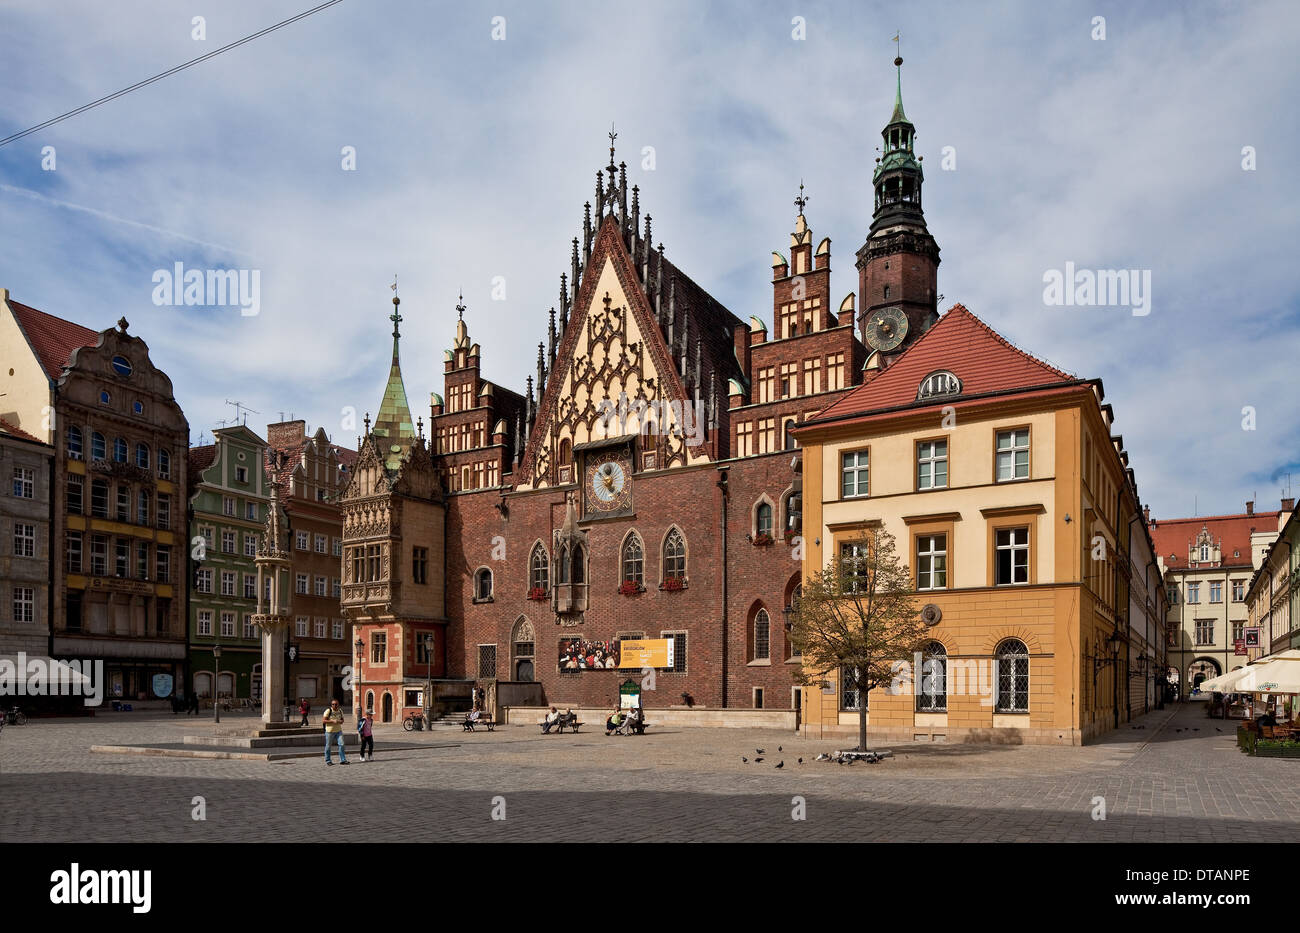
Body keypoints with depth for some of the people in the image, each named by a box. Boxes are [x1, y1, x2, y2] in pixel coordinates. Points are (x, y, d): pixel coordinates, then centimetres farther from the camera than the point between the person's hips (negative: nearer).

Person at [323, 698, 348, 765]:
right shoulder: (328, 711, -7)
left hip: (338, 730, 4)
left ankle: (342, 760, -2)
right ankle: (328, 760, 19)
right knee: (328, 746, 5)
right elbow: (324, 720, -10)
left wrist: (341, 721, -5)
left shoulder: (340, 711, 8)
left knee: (341, 744, -6)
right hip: (330, 731, -4)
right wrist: (332, 721, -21)